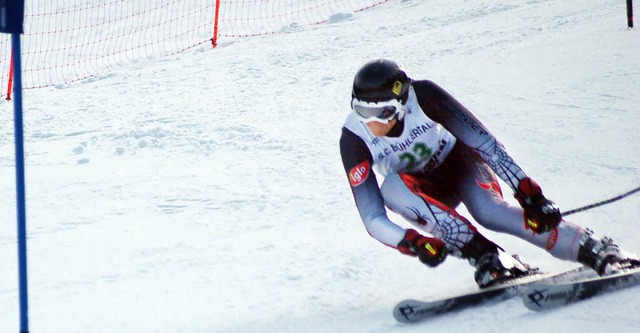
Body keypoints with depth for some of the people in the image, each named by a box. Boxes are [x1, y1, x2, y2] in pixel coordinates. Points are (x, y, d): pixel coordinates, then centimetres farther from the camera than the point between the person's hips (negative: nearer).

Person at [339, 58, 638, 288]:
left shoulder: (421, 95, -29)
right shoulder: (353, 138, -25)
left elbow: (482, 140, -26)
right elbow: (372, 219, -24)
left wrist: (526, 191, -34)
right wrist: (413, 243, -41)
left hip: (458, 162, -1)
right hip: (424, 192, 2)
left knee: (487, 211, -34)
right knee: (391, 187, -34)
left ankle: (598, 251, -26)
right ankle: (488, 260, -33)